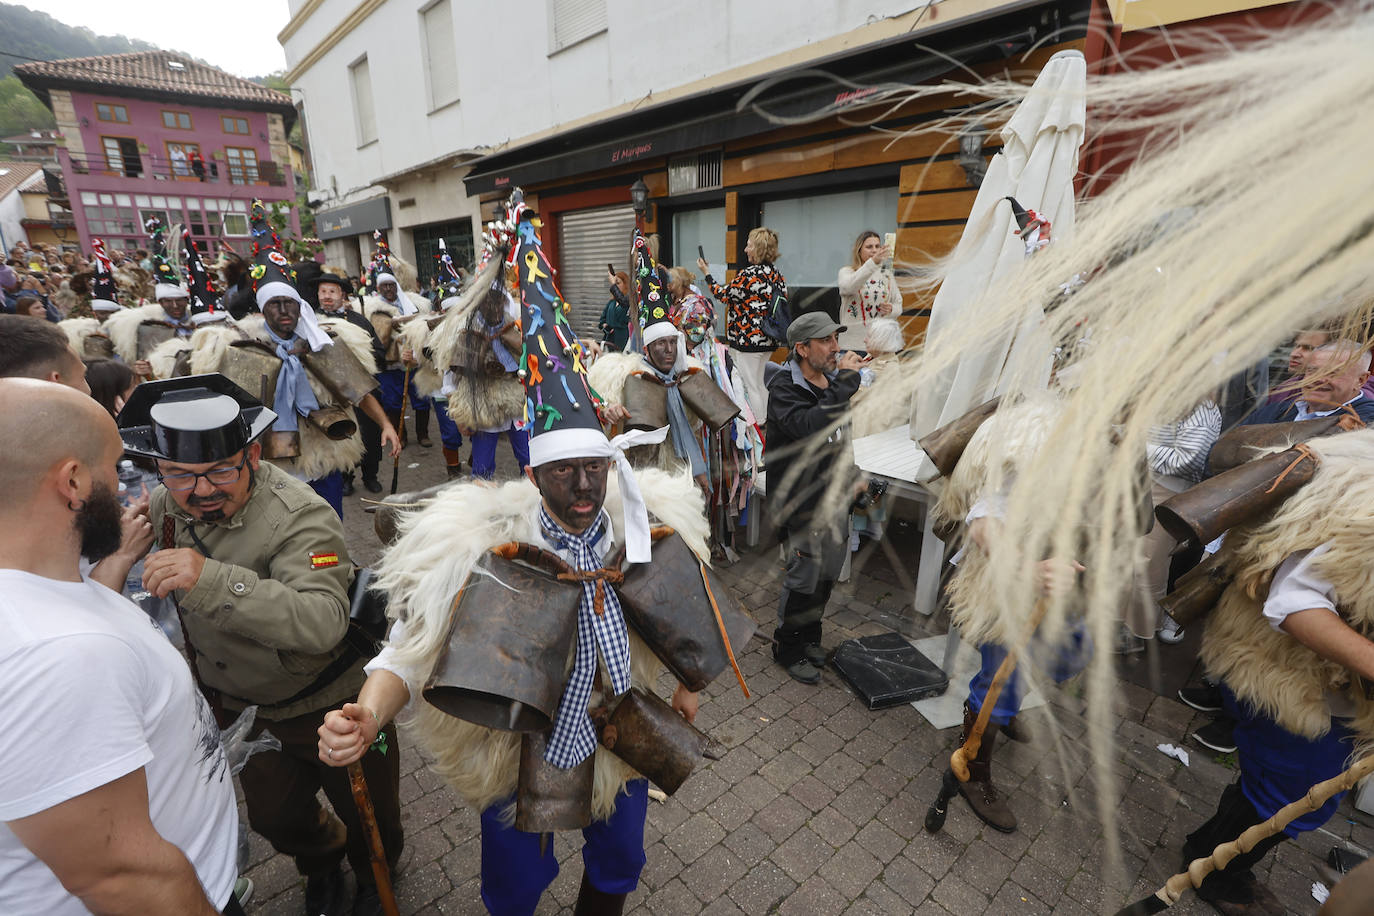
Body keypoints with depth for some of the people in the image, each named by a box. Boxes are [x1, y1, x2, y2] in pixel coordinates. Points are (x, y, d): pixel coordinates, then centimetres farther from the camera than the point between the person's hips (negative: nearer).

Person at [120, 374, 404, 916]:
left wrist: (215, 579, -53)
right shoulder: (160, 508, -9)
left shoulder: (301, 516, -32)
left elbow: (324, 624, -44)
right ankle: (321, 862, 61)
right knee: (276, 819, 27)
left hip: (332, 707, -5)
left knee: (372, 820, 16)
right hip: (239, 709, 6)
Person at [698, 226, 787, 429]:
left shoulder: (749, 275, -17)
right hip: (768, 339, 9)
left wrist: (706, 273, 3)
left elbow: (724, 296, -8)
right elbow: (783, 302, 13)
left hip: (749, 339, -9)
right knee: (760, 384, 19)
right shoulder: (777, 275, 8)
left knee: (751, 386, 1)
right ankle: (766, 427, 27)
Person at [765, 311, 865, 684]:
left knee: (829, 572, 18)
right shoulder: (785, 389, -17)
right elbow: (811, 427, -37)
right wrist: (845, 381, -32)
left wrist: (850, 471, 16)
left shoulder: (833, 379, 5)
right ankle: (788, 647, 23)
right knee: (805, 575, 0)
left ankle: (808, 636, 39)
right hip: (802, 500, -8)